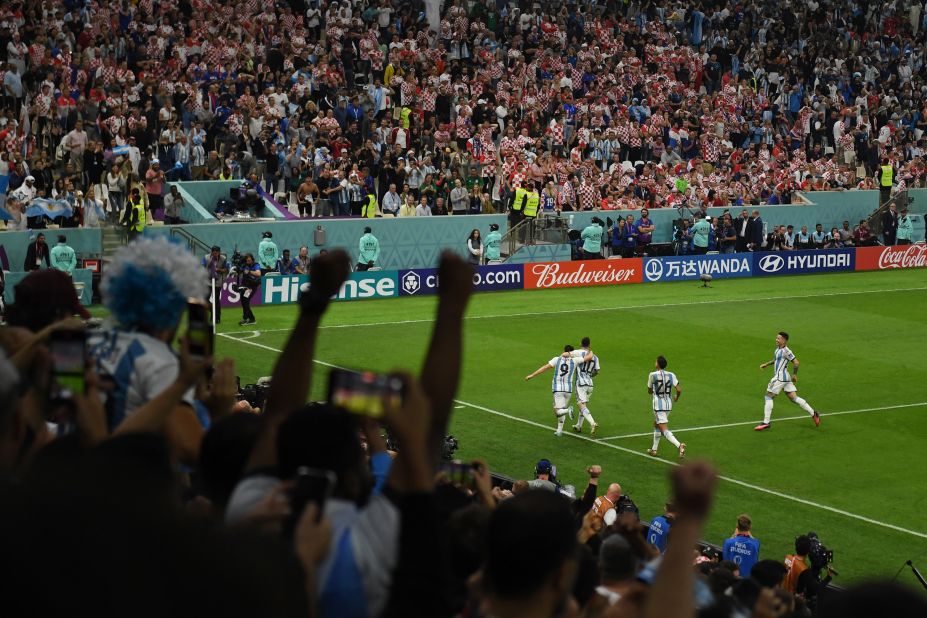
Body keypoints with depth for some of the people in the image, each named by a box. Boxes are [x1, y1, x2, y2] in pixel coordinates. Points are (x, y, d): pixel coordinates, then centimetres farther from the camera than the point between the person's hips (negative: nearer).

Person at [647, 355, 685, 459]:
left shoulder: (653, 375, -8)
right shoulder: (671, 375, 0)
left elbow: (649, 391, 4)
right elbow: (679, 390, -6)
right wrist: (677, 397, 16)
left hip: (658, 405, -6)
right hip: (668, 405, 6)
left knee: (664, 430, -10)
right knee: (656, 425, 26)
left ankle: (679, 445, -33)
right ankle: (654, 449, 32)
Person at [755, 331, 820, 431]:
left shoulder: (785, 351, -16)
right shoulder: (778, 348, 13)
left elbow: (796, 362, -15)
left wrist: (794, 375, -7)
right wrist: (766, 364, 26)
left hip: (780, 377, -10)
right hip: (786, 378, 10)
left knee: (768, 396, -4)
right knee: (794, 398, 6)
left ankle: (766, 422, -3)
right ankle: (813, 414, 4)